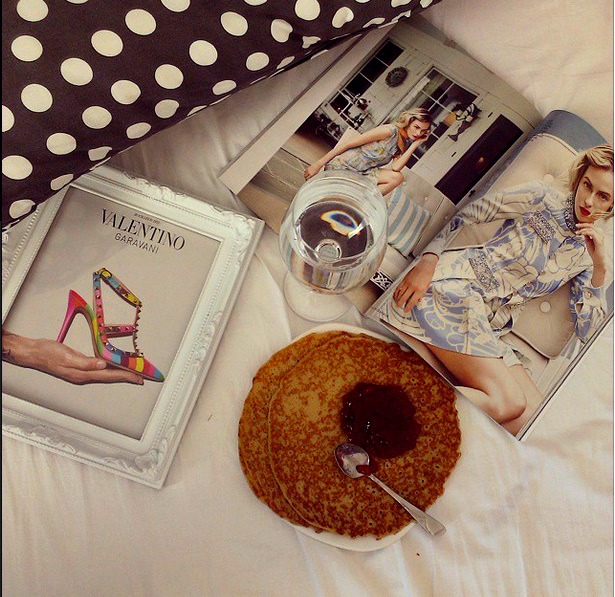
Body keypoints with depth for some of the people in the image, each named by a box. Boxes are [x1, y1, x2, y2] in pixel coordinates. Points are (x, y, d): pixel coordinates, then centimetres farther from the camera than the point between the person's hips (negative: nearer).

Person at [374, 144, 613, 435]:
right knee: (508, 404, -26)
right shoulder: (542, 198, 3)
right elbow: (462, 216, 0)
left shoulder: (585, 254, 17)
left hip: (490, 328, 6)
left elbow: (585, 329, 13)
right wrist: (428, 260, -16)